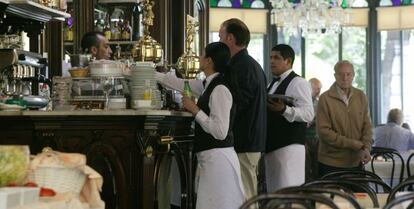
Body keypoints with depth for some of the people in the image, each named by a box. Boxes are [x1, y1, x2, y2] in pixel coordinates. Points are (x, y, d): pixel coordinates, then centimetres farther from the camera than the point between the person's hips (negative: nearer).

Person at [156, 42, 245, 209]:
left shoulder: (220, 89, -16)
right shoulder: (210, 85, 11)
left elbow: (220, 132, -21)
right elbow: (181, 84, 25)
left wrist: (195, 110, -13)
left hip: (218, 157, -9)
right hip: (211, 157, 9)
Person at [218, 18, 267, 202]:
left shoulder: (241, 66, -15)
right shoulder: (253, 65, 17)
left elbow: (236, 106, -20)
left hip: (243, 144, -10)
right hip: (253, 140, 10)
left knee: (243, 197, -7)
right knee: (250, 195, 14)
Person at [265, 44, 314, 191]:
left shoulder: (298, 83, -8)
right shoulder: (273, 84, 19)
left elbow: (308, 114, -18)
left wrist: (284, 109, -30)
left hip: (289, 147, -9)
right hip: (271, 146, 9)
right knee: (274, 192, 10)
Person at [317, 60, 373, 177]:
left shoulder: (361, 96, 6)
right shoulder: (325, 98, -9)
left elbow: (367, 126, 8)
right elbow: (324, 131, -13)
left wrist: (366, 148, -11)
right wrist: (354, 145, -14)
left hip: (356, 162, 4)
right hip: (331, 163, -4)